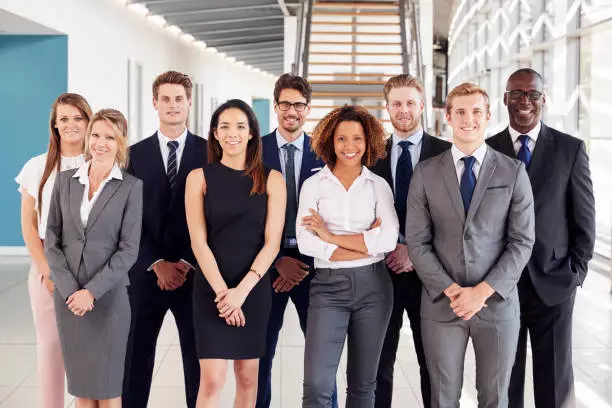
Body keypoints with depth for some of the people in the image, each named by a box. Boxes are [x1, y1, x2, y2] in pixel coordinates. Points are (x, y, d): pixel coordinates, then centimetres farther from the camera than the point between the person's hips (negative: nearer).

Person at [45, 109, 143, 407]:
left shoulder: (131, 187, -3)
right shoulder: (65, 180, 7)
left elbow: (128, 249, -7)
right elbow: (52, 239, 3)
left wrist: (92, 291, -14)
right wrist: (69, 289, -8)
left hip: (108, 295, -3)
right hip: (67, 295, 3)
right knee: (79, 382, 10)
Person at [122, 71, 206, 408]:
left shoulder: (210, 152, 1)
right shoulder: (135, 155, 5)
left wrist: (187, 264, -11)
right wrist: (158, 264, -10)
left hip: (195, 274, -1)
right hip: (146, 273, 1)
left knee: (198, 358, 7)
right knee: (136, 356, 7)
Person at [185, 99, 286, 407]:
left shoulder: (272, 180, 2)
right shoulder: (199, 177, 1)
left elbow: (272, 242, -3)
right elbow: (198, 241, -4)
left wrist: (241, 291, -12)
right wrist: (222, 290, -13)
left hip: (254, 288, 2)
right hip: (211, 287, -1)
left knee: (247, 376, 9)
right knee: (212, 380, -7)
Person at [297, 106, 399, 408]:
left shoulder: (379, 186, 5)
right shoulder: (313, 185, 3)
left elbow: (389, 240, -9)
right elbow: (306, 243, -9)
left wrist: (331, 236, -10)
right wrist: (367, 244, -11)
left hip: (373, 286, 1)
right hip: (328, 286, -1)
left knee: (363, 383, 11)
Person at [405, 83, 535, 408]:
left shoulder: (513, 172, 0)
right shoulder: (425, 173, 2)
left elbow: (522, 241, -3)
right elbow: (417, 242, -1)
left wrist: (483, 291, -12)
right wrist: (451, 290, -11)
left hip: (497, 304, 0)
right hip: (441, 305, 0)